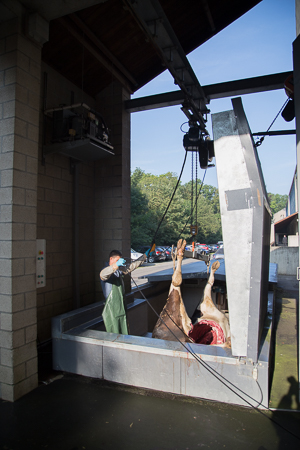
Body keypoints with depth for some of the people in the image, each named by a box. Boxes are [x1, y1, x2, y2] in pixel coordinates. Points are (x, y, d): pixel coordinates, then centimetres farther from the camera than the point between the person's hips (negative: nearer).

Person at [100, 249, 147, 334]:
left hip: (121, 307, 8)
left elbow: (131, 266, 20)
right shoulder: (107, 271, -13)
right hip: (112, 309, -7)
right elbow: (102, 275, -37)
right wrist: (116, 265, -51)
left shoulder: (120, 269, 10)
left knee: (124, 333, 13)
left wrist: (145, 256, 22)